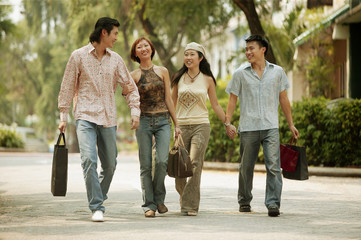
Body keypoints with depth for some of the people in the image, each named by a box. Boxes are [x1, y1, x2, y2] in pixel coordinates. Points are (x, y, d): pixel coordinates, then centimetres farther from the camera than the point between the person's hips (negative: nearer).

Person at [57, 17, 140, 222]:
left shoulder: (115, 59, 10)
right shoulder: (79, 56, 1)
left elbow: (129, 85, 13)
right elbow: (67, 87, 4)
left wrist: (135, 111, 0)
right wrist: (64, 116, 1)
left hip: (108, 119, 4)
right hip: (86, 117, -4)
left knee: (110, 164, 7)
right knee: (89, 160, -19)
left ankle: (100, 197, 31)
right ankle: (97, 208, -16)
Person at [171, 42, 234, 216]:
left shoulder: (207, 80, 7)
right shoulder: (179, 78, 9)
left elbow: (215, 105, 14)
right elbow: (172, 103, 13)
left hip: (201, 125, -1)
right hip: (181, 125, 1)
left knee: (195, 164, -14)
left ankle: (190, 205, -11)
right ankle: (183, 193, 30)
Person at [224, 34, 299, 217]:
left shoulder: (277, 72, 8)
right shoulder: (240, 74, 5)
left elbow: (283, 99, 14)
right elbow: (232, 99, 7)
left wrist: (291, 124, 14)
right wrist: (228, 122, -5)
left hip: (271, 127, 0)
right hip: (248, 127, 0)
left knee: (273, 166, -13)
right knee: (246, 167, 8)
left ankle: (273, 204, -14)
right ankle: (244, 201, 24)